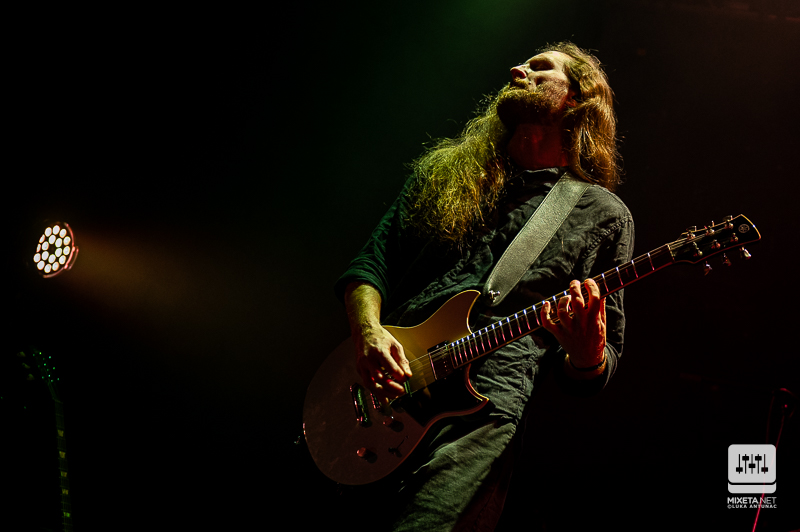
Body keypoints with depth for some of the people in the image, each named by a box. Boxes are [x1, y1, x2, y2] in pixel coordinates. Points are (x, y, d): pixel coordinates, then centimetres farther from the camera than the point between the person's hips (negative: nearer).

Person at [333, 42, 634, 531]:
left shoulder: (603, 216, 9)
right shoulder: (445, 172, 19)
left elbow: (594, 373, 10)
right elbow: (372, 260, 14)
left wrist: (587, 353, -14)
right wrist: (368, 330, -6)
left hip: (485, 403, -3)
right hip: (384, 382, 4)